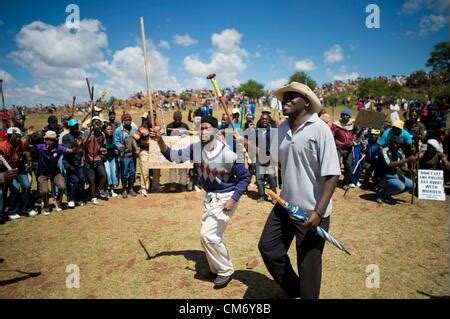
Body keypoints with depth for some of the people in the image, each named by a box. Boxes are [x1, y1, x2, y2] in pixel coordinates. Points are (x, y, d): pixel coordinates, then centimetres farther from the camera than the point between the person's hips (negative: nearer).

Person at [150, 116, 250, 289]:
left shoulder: (227, 153, -25)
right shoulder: (197, 148, -9)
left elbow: (245, 176, -16)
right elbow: (173, 156, -2)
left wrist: (233, 199, -21)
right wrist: (160, 140, -17)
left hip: (225, 197, -7)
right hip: (209, 196, 7)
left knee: (208, 234, -11)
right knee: (208, 235, 16)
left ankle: (226, 270, 12)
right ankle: (217, 269, 39)